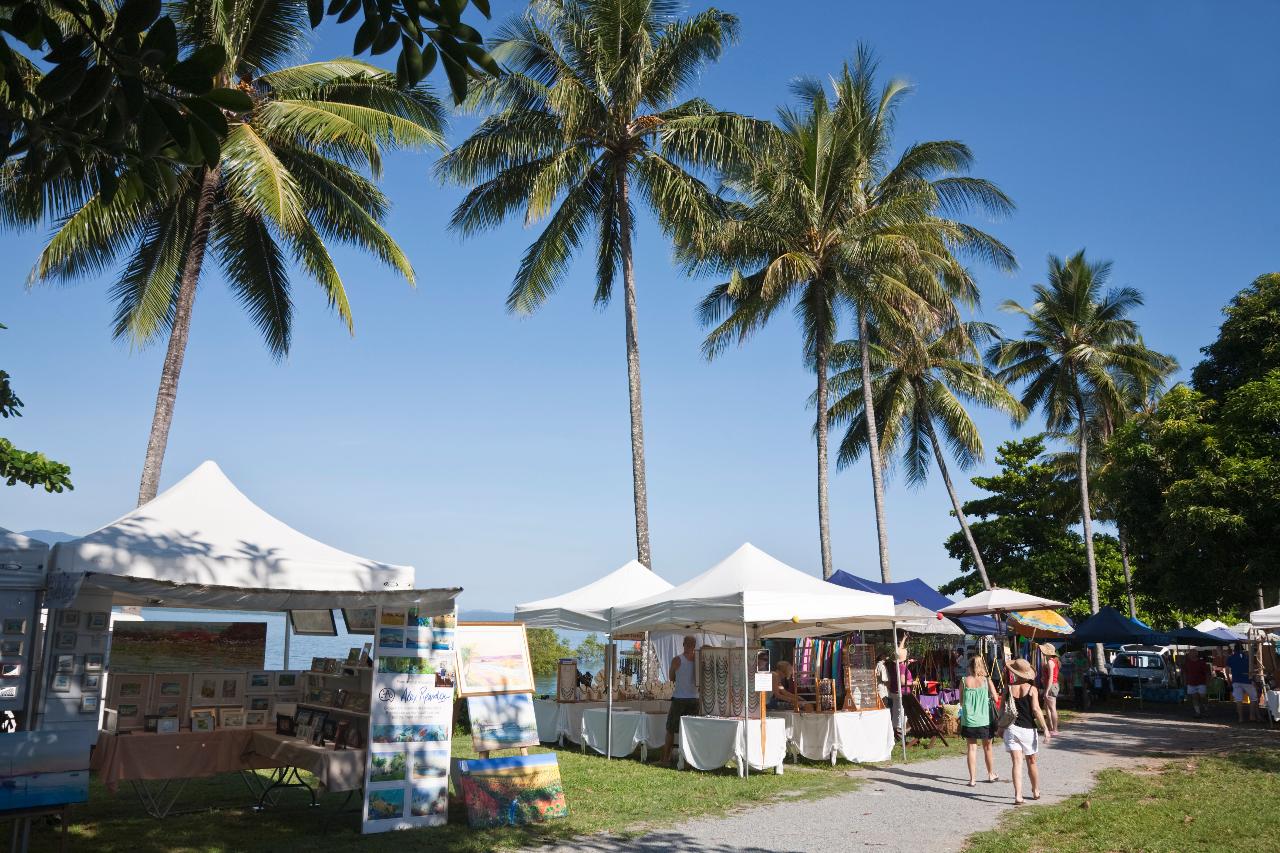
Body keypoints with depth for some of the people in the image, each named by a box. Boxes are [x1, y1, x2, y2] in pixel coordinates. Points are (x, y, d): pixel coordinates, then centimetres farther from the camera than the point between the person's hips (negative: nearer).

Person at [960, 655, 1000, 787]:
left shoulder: (964, 681, -4)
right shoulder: (986, 680, -6)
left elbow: (961, 702, 1)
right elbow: (995, 698, -6)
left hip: (968, 719, 0)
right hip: (984, 719, 0)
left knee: (972, 748, 6)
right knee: (987, 747, 18)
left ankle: (973, 778, 3)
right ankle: (991, 774, 33)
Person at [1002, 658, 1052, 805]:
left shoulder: (1008, 689, -1)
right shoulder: (1031, 689, -5)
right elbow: (1036, 710, -12)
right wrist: (1045, 728, -8)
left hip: (1011, 728, 0)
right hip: (1028, 729, 0)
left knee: (1017, 763, -2)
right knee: (1032, 761, 18)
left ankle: (1018, 795, -13)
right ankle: (1036, 791, 34)